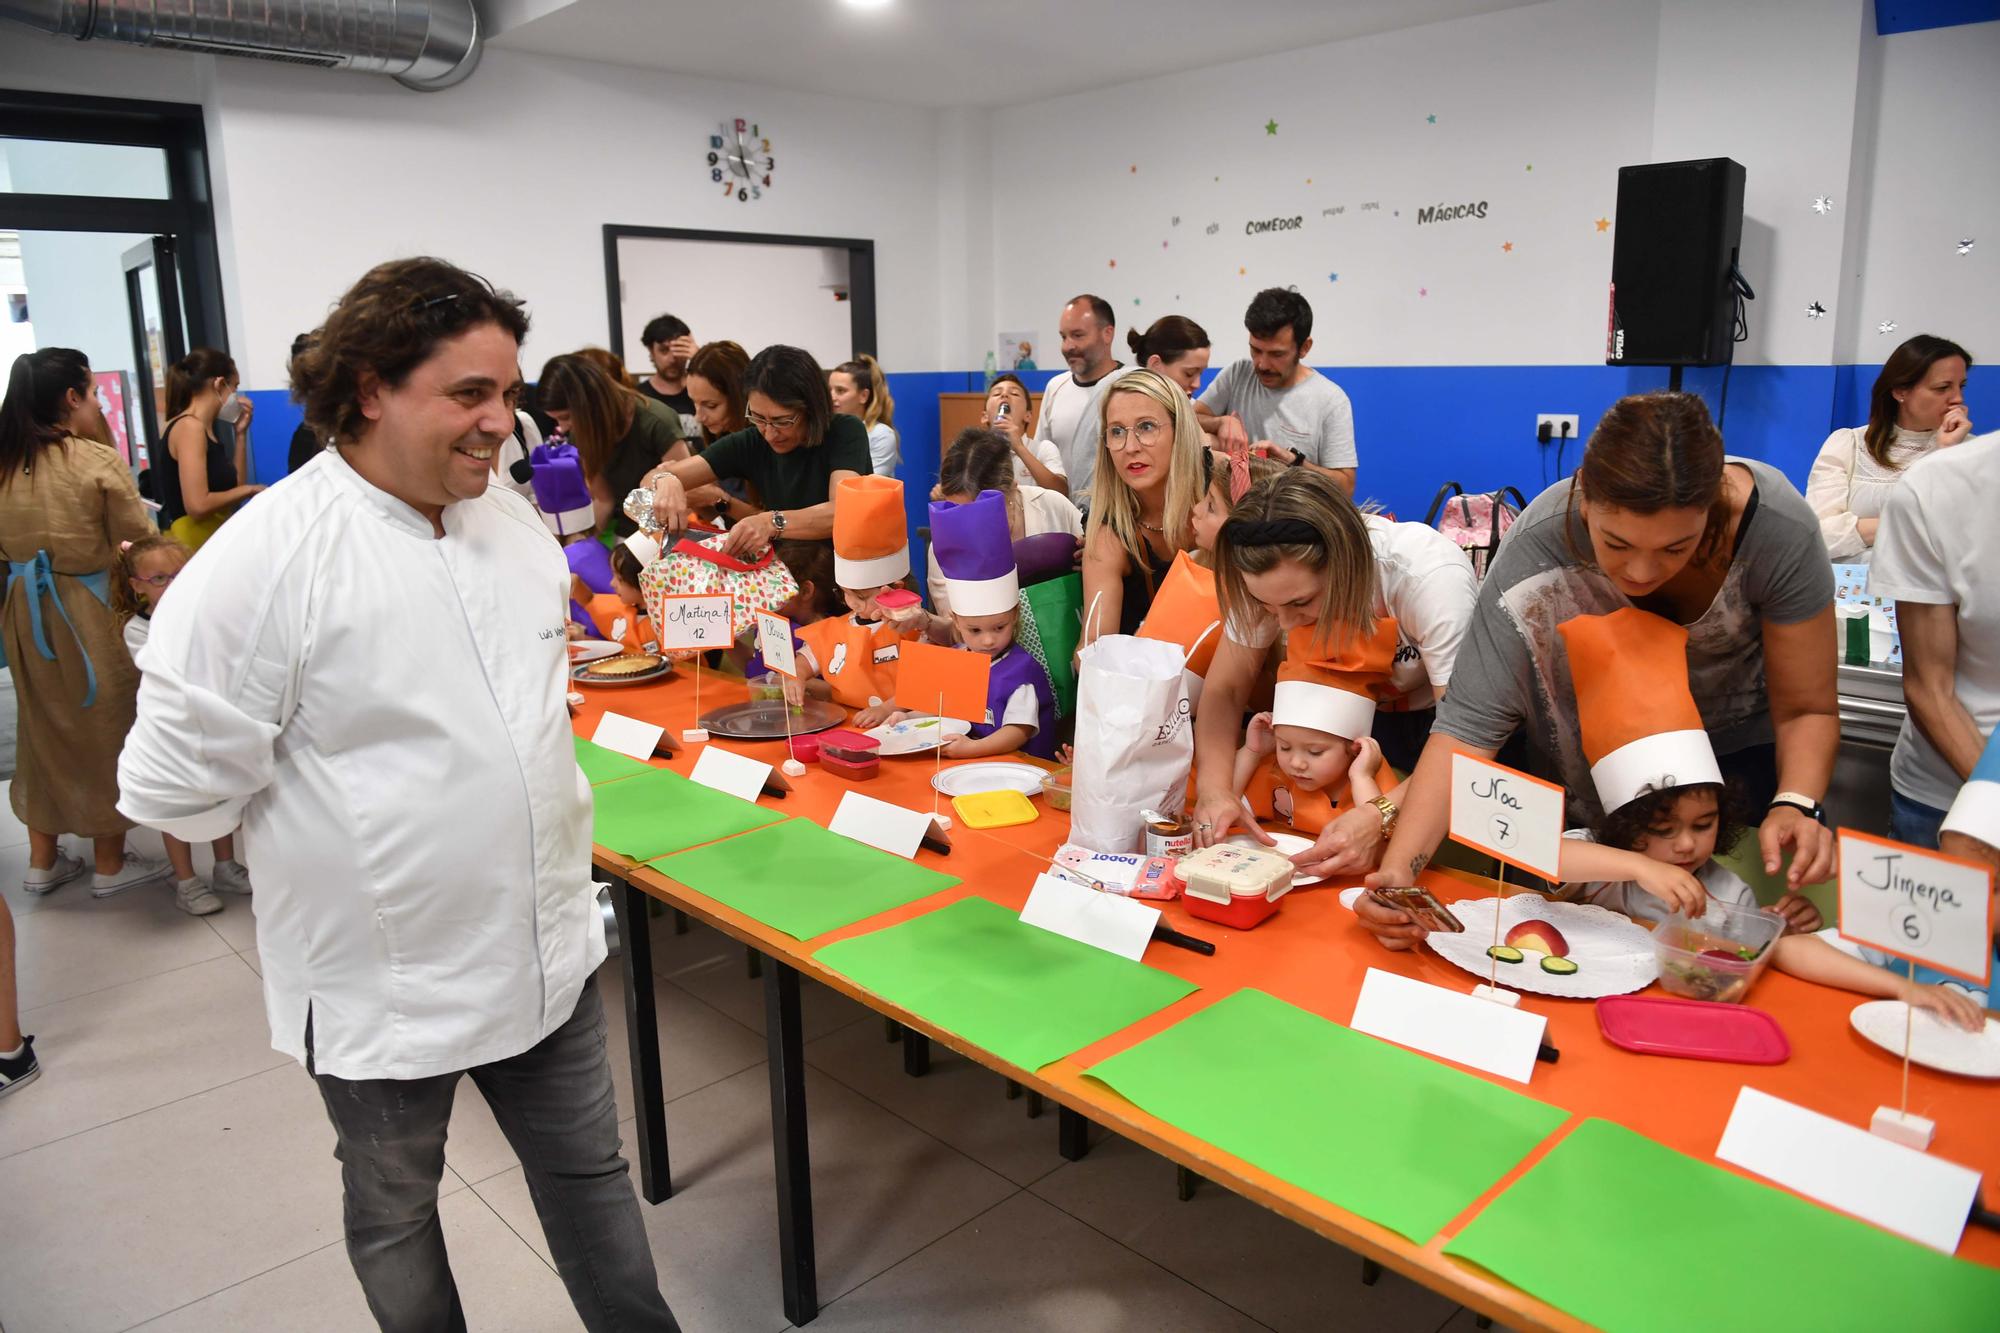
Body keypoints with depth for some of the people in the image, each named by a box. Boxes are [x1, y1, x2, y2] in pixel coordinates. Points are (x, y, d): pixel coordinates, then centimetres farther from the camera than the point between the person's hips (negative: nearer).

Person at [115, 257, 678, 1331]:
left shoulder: (511, 520, 0)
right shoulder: (269, 557, -20)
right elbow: (177, 784, -16)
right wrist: (330, 819, -4)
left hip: (549, 950, 5)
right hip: (384, 984, -5)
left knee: (590, 1176, 20)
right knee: (394, 1214, 20)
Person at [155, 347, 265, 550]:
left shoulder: (204, 429, 14)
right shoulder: (190, 426, -11)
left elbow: (231, 485, 17)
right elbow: (197, 506, -21)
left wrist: (240, 434, 14)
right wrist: (249, 490, -7)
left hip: (214, 539, 9)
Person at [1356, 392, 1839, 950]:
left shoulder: (1778, 530, -31)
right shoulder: (1541, 545, -34)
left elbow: (1807, 709, -18)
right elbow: (1470, 723, -34)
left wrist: (1795, 804, -38)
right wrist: (1398, 869, -48)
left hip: (1742, 733, 1)